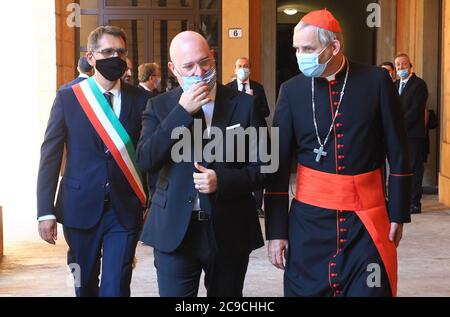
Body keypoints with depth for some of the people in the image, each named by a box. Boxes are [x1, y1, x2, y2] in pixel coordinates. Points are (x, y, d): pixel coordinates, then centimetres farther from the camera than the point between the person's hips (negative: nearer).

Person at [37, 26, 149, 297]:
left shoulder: (140, 100, 0)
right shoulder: (68, 97, -1)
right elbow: (50, 155, -2)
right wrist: (46, 211, -7)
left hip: (125, 211, 0)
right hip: (81, 207, 1)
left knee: (116, 289, -4)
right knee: (84, 286, 16)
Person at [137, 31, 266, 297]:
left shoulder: (244, 104, -1)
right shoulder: (159, 106, 2)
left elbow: (262, 168, 0)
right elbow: (146, 162, -11)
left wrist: (222, 181, -17)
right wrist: (182, 112, -16)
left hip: (230, 231, 0)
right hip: (174, 230, 0)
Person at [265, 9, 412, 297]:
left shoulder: (376, 81, -3)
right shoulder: (292, 90, 0)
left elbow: (398, 152, 2)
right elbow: (279, 165, 2)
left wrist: (398, 213, 0)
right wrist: (276, 231, -1)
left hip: (366, 219, -1)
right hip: (309, 217, 1)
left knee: (369, 290, 2)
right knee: (306, 290, 7)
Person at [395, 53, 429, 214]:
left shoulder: (419, 84, -6)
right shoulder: (395, 85, 17)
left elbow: (415, 110, -14)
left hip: (414, 134, -7)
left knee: (414, 169, -3)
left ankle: (414, 204, 0)